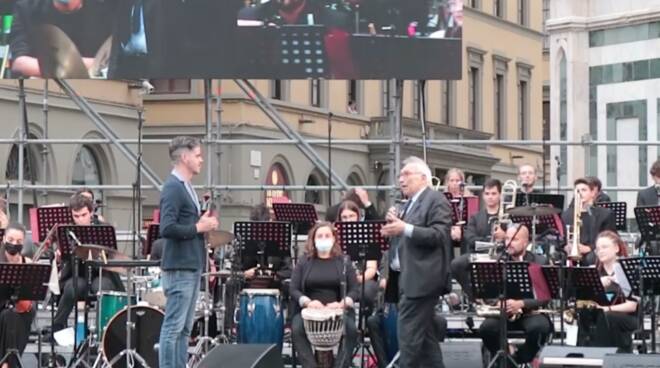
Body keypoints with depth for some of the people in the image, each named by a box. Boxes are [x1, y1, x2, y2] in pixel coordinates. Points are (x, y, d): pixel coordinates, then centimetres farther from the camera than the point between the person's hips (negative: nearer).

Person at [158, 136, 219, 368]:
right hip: (179, 268, -10)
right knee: (173, 327, -6)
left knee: (184, 328, 12)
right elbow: (167, 228, -24)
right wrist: (199, 227, -16)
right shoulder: (173, 188, -15)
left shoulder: (186, 186, 16)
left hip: (191, 266, 10)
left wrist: (203, 223, 4)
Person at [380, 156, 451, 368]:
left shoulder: (436, 200, -8)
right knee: (423, 334, 12)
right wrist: (392, 225, 3)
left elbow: (439, 235, -19)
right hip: (408, 278, 10)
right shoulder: (410, 203, 20)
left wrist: (405, 228, -28)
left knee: (408, 333, -11)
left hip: (421, 279, -10)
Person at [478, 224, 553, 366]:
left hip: (531, 312, -2)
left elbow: (545, 297, -9)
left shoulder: (540, 262, 0)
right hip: (504, 313, 2)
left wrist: (521, 304, -25)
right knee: (486, 327, -29)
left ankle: (522, 360, -6)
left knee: (539, 327, -35)